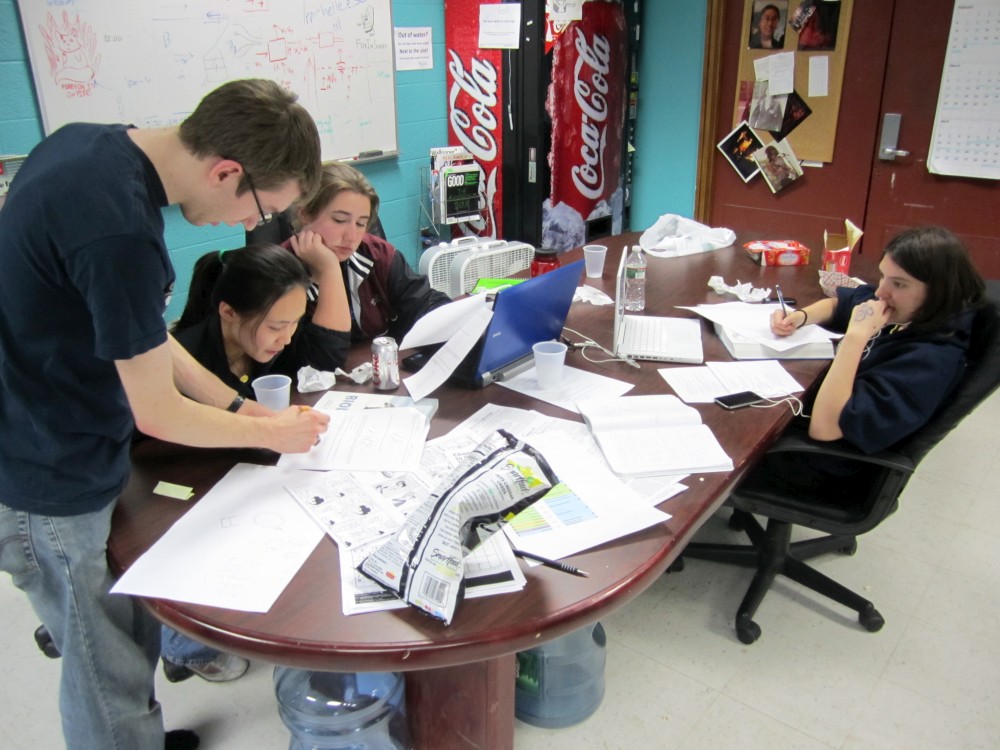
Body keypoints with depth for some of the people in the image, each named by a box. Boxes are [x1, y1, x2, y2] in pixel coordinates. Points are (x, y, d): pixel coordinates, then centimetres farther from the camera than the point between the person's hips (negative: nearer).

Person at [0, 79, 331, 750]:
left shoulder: (88, 142, -2)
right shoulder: (119, 231, -32)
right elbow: (158, 413, -20)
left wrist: (235, 404, 5)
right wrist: (269, 432, -4)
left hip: (61, 454, 9)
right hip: (54, 490, -9)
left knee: (137, 635, 24)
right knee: (111, 677, 11)